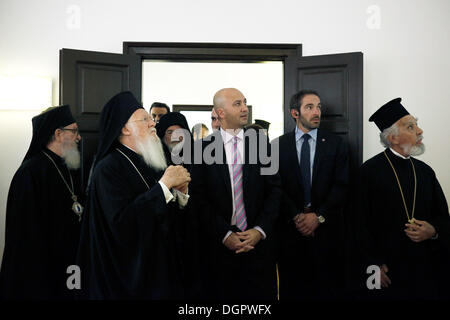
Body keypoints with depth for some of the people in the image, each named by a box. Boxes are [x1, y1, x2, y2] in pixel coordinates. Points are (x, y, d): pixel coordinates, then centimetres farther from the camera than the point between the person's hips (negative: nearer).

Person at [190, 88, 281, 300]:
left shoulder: (261, 144, 3)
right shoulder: (204, 147, -2)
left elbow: (275, 190, 1)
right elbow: (199, 197, -5)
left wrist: (259, 230, -9)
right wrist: (225, 234, -10)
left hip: (258, 241, 1)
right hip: (219, 243, -1)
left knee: (260, 293, 9)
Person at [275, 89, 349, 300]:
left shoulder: (335, 144, 5)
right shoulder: (279, 145, 4)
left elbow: (341, 185, -2)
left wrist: (319, 216, -11)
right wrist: (296, 216, -12)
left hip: (326, 227, 0)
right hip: (290, 227, 0)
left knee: (328, 287, 7)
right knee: (292, 287, 8)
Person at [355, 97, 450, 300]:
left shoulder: (425, 171, 6)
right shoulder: (371, 170, -9)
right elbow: (364, 223, -10)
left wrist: (434, 230, -10)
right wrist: (375, 264, -12)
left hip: (427, 267, 5)